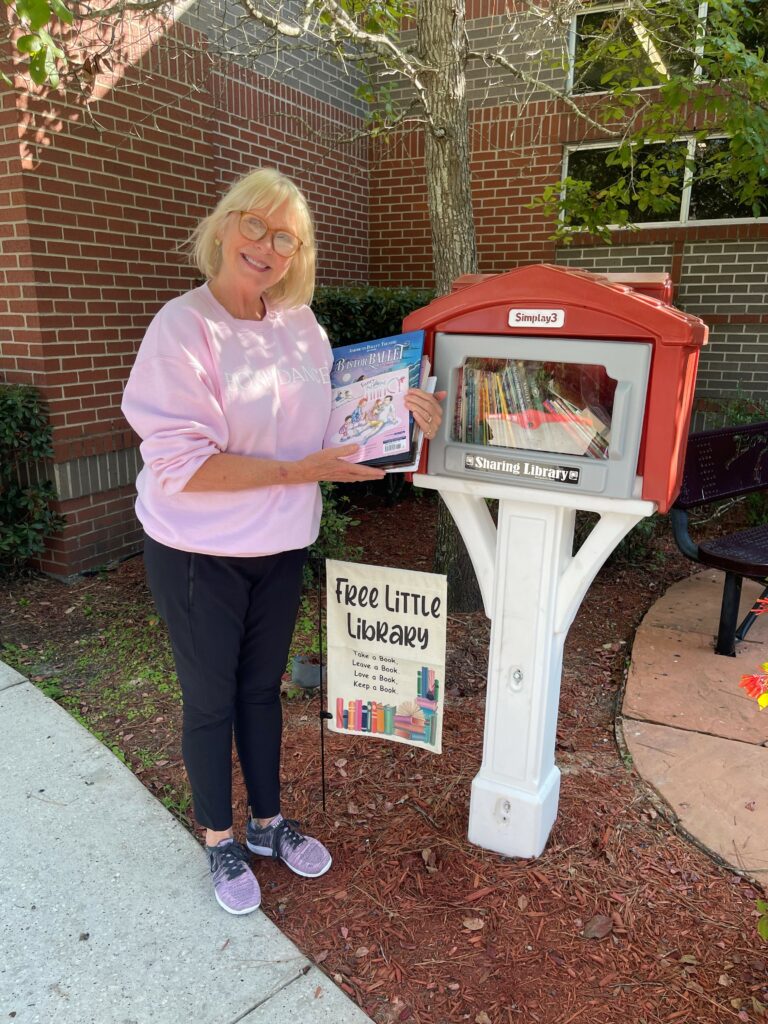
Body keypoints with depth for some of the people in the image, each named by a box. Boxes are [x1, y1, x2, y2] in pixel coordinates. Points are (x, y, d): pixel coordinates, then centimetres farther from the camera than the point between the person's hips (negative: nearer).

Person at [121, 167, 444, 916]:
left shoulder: (301, 324, -1)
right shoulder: (183, 327, -18)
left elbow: (332, 404, 15)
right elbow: (180, 463, -25)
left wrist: (395, 405, -3)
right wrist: (301, 472, -27)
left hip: (280, 546, 5)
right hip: (200, 554, -5)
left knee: (262, 688, 20)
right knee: (211, 700, 13)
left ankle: (267, 823, 42)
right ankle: (219, 841, 37)